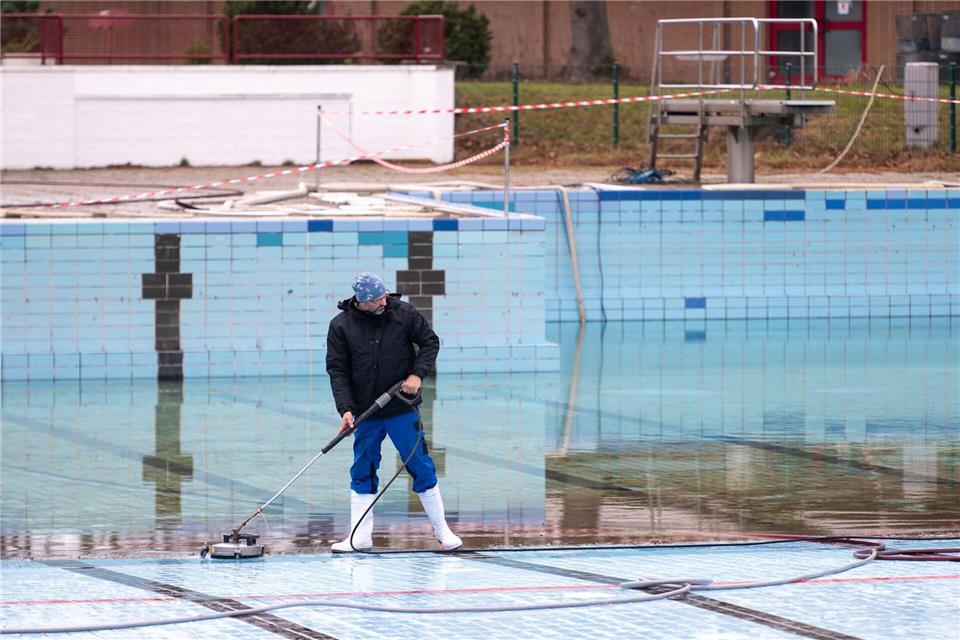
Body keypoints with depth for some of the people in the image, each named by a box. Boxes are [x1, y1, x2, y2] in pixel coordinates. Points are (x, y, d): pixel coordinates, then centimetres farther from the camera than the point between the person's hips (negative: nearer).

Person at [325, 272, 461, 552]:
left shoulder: (404, 314, -5)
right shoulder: (341, 326, -5)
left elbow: (430, 342, 5)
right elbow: (337, 370, -5)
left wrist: (418, 374, -11)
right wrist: (345, 409, -15)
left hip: (402, 410, -1)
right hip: (365, 413, 1)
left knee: (421, 466, 2)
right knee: (362, 472, 4)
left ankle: (442, 529, 12)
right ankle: (361, 537, 10)